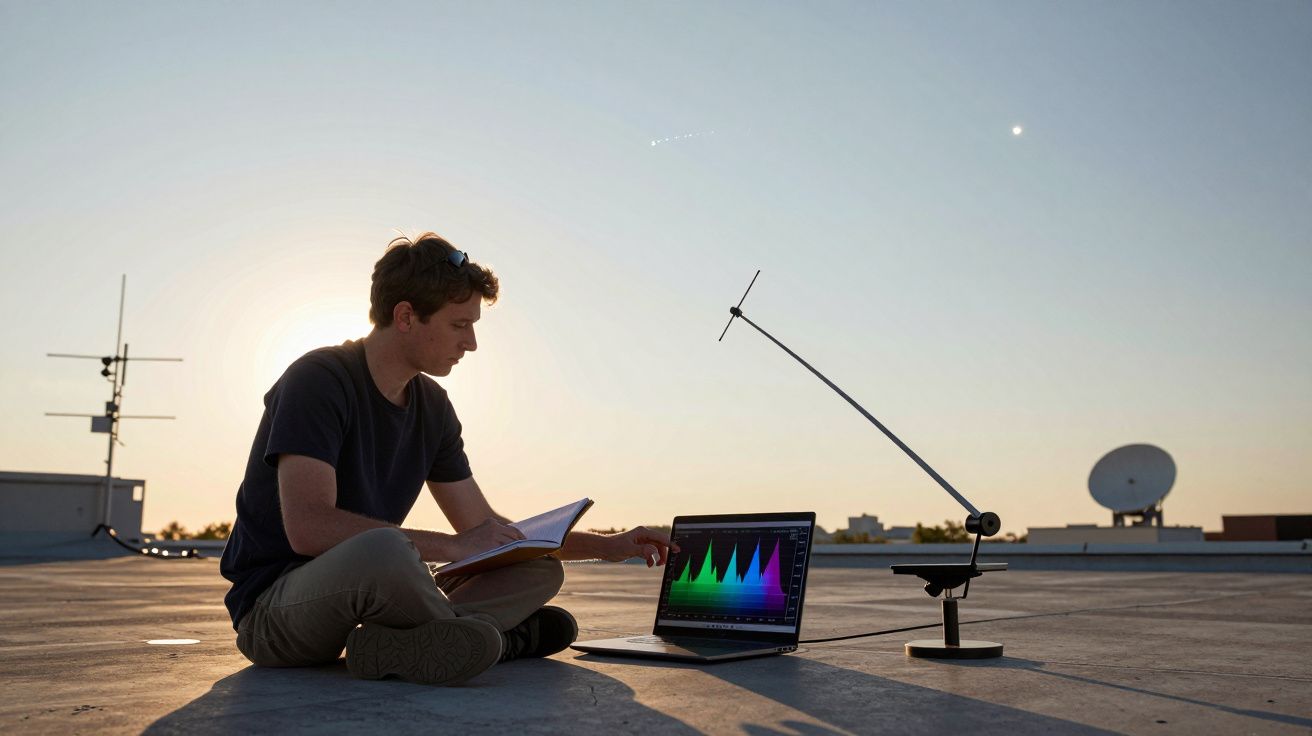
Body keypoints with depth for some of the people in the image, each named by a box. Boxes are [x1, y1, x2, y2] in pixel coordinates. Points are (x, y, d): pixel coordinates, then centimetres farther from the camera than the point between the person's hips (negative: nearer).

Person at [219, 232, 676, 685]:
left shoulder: (432, 406, 7)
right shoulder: (317, 380, -16)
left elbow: (484, 527, 13)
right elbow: (308, 527, -29)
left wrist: (609, 546, 8)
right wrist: (452, 547, -28)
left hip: (365, 589, 8)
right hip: (272, 607, -8)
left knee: (541, 570, -2)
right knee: (384, 548, -40)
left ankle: (393, 643, -22)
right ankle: (501, 637, -15)